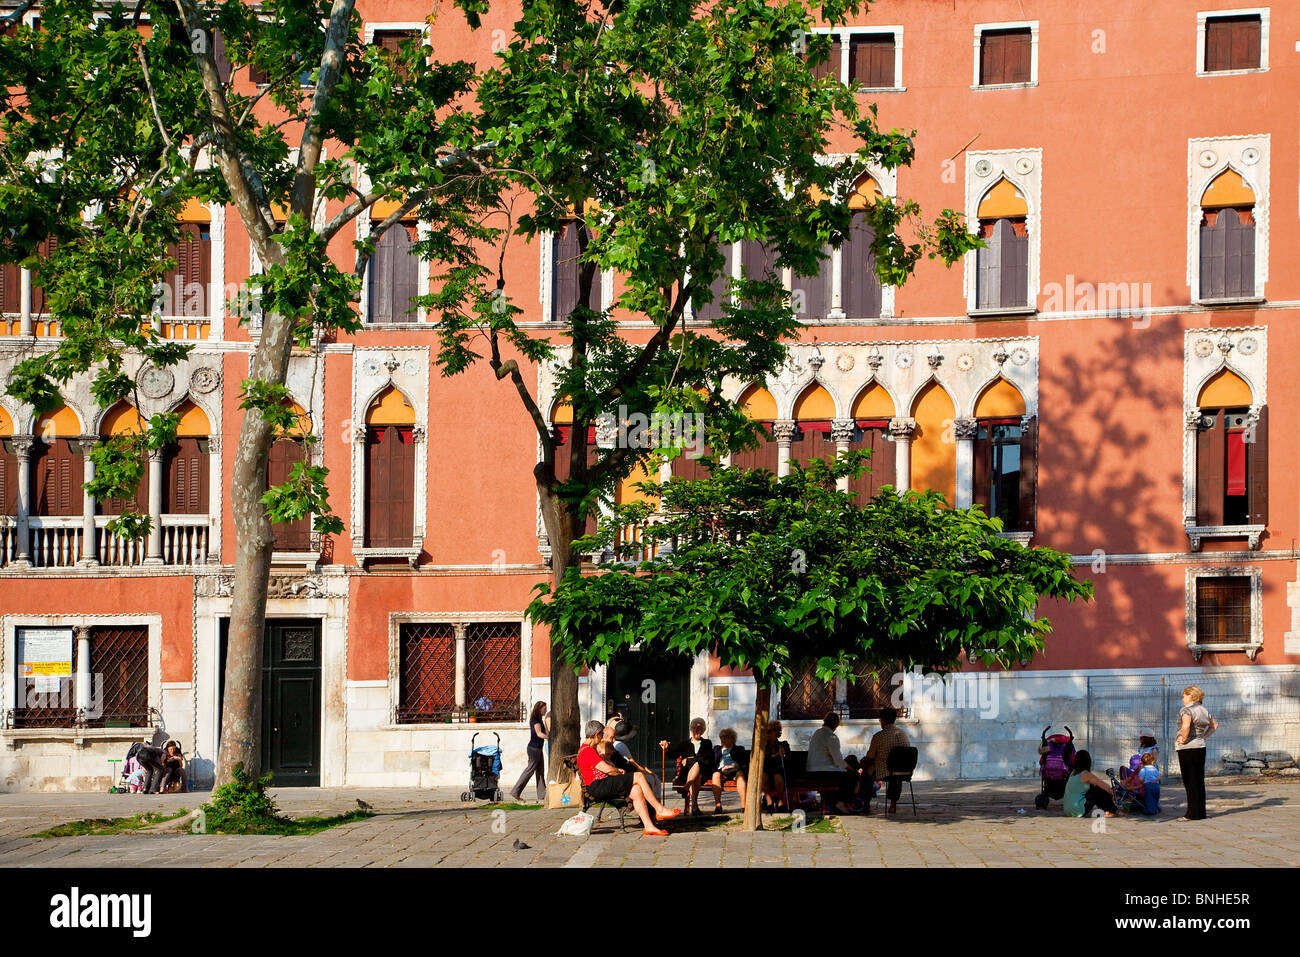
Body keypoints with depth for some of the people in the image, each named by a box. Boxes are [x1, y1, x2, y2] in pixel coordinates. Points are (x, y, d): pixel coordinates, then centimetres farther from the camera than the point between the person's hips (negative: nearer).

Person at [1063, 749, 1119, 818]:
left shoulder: (1073, 774, 13)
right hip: (1079, 812, -8)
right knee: (1099, 792, 3)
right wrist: (1111, 795, 16)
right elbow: (1106, 787, -4)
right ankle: (1114, 811, 16)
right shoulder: (1086, 774, -10)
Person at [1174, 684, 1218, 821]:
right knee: (1199, 781, 11)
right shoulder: (1204, 710, 12)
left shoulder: (1187, 710, -13)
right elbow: (1214, 725, 24)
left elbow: (1186, 725, -31)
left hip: (1187, 748, -8)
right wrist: (1203, 736, 17)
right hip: (1201, 747, 8)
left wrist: (1183, 739, -17)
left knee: (1190, 782, -4)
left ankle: (1193, 813, -4)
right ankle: (1201, 812, 14)